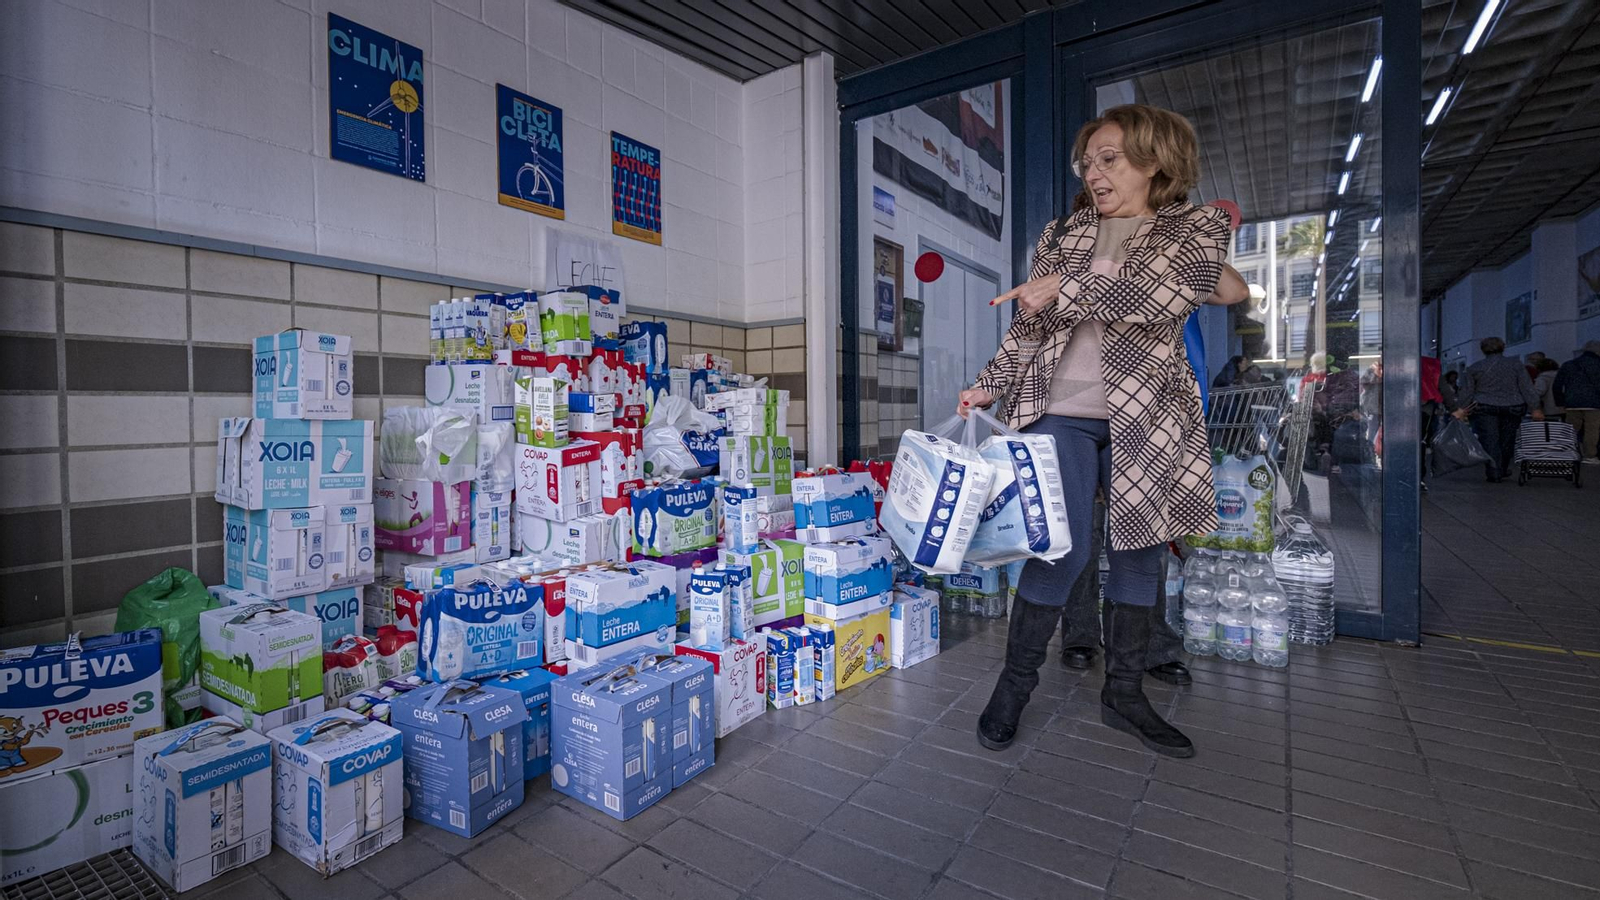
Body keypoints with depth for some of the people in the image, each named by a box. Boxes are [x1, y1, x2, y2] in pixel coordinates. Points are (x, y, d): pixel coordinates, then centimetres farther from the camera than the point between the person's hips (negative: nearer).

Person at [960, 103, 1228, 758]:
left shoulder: (1199, 226, 8)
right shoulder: (1062, 234, 14)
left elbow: (1165, 291, -13)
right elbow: (1029, 326, 12)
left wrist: (1065, 287, -13)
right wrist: (990, 385, 1)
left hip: (1146, 412, 1)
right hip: (1060, 410, 0)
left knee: (1140, 545, 7)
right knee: (1063, 547, -8)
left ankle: (1124, 694, 24)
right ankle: (1015, 682, 10)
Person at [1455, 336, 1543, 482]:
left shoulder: (1474, 367, 1)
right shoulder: (1516, 365, 4)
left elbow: (1467, 392, 1)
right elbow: (1527, 389, 2)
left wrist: (1463, 410, 7)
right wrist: (1535, 409, 6)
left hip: (1485, 409, -2)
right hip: (1513, 408, 2)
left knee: (1489, 441, -4)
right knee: (1507, 440, 14)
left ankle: (1493, 474, -10)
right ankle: (1503, 470, 26)